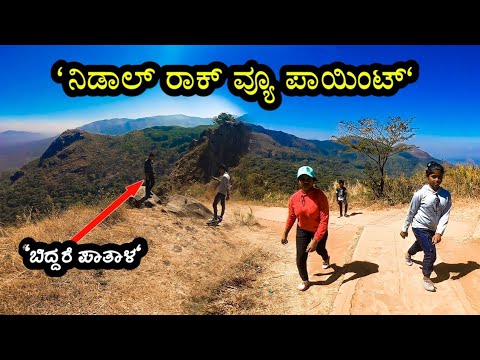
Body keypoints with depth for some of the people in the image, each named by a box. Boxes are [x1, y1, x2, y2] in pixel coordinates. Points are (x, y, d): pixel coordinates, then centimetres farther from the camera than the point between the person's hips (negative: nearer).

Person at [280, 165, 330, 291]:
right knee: (300, 259, -3)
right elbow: (291, 217, 1)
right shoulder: (294, 198, -15)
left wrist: (315, 240, -33)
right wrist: (285, 234, 9)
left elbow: (324, 219, -30)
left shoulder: (320, 195, -29)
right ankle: (305, 281, 27)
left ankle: (326, 259, 66)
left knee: (319, 249, 27)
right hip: (302, 231, 2)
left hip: (319, 231, -2)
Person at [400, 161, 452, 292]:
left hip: (432, 229, 5)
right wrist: (404, 229, -2)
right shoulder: (420, 193, -20)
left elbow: (445, 215, -12)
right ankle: (426, 278, 10)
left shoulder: (446, 195, -10)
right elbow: (411, 212, -10)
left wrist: (439, 232, -22)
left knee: (420, 246, 28)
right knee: (431, 253, -12)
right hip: (420, 227, -5)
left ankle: (408, 254, 62)